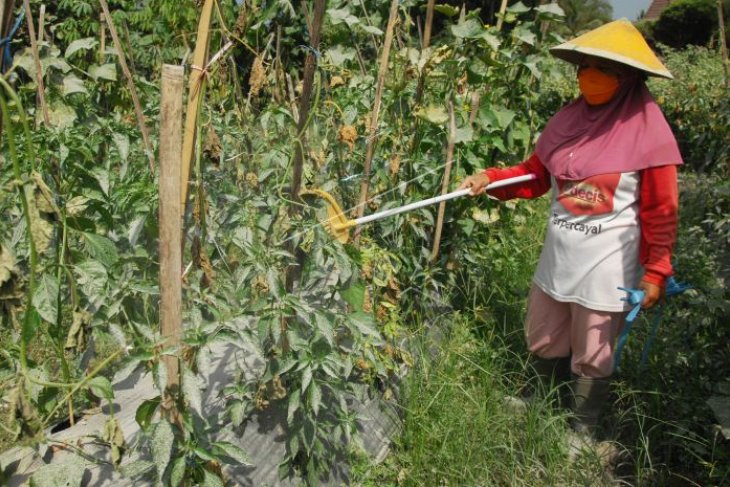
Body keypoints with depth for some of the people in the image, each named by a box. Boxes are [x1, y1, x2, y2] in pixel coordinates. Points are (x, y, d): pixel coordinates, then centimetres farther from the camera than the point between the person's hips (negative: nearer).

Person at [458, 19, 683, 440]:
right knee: (543, 345, 21)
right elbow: (535, 175, 7)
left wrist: (656, 271, -9)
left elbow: (661, 211, -9)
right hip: (557, 258, 5)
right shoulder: (568, 120, 0)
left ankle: (582, 435, 35)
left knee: (592, 359, 11)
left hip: (607, 268, -5)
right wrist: (490, 179, -10)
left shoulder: (647, 129, -13)